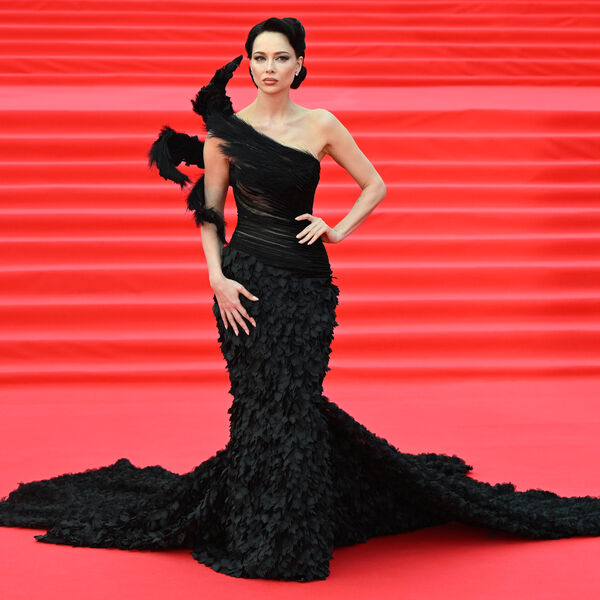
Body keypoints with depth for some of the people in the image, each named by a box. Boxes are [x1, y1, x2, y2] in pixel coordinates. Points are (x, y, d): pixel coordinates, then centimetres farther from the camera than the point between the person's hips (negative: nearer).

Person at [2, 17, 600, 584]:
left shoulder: (320, 125, 4)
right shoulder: (224, 131, 0)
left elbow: (375, 184, 12)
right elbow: (209, 214, 3)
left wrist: (338, 229, -2)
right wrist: (218, 277, -9)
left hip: (308, 281, 2)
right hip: (249, 281, -1)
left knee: (295, 399, 0)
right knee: (265, 403, -2)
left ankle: (292, 534, 18)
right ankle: (265, 540, 12)